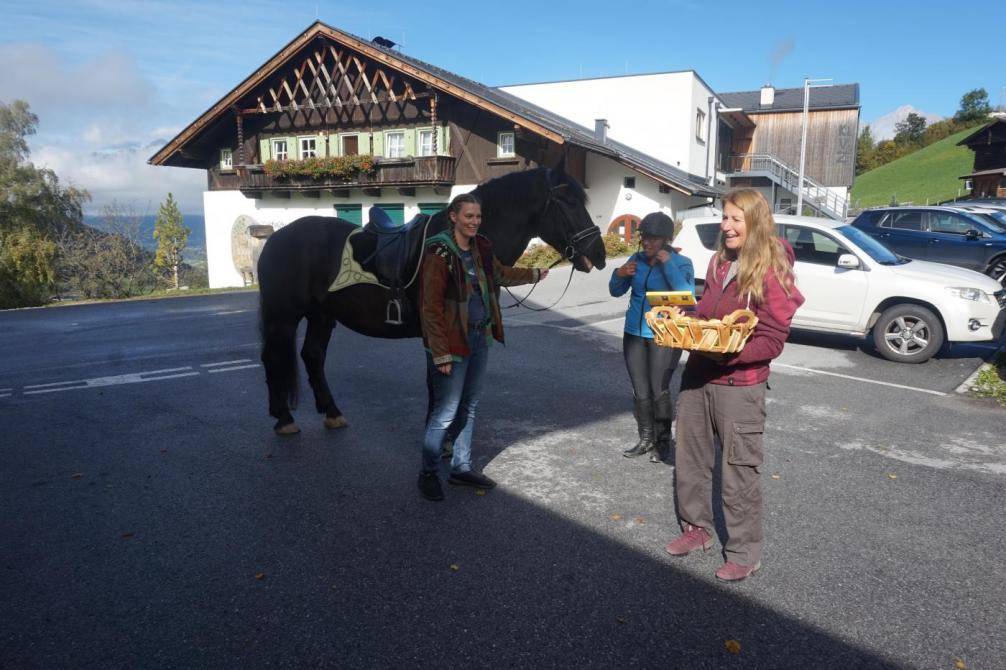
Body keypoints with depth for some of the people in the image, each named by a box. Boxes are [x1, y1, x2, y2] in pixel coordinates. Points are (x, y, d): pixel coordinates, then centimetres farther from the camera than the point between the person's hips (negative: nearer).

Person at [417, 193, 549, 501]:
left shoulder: (481, 247, 4)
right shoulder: (440, 253, -17)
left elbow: (501, 274, 26)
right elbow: (432, 307, -18)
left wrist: (534, 274, 38)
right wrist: (441, 354, -20)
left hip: (480, 337, 8)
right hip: (454, 341, -7)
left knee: (469, 406, 17)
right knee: (446, 411, -1)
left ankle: (461, 467, 32)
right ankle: (428, 473, 17)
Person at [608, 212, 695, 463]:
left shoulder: (681, 263, -8)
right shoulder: (636, 260, 5)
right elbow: (616, 292, 10)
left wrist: (668, 263, -24)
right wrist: (619, 275, -11)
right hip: (634, 334, 5)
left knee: (659, 391, -4)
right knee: (640, 392, 10)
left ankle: (663, 442, 13)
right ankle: (646, 439, 22)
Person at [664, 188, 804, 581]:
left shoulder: (771, 273, -12)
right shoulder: (718, 262, 9)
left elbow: (772, 340, -14)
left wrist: (729, 353, -26)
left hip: (739, 385, -7)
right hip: (697, 375, 7)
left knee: (739, 471, 4)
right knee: (690, 459, 17)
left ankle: (745, 552, 21)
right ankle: (696, 528, 36)